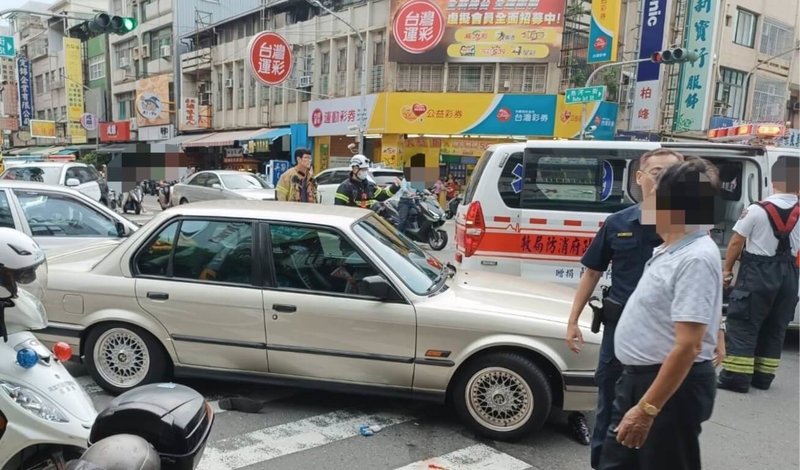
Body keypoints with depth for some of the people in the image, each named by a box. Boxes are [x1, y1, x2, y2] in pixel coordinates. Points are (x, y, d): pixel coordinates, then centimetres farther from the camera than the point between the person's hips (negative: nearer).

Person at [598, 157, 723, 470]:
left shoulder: (696, 259, -24)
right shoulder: (672, 249, 6)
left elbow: (688, 346, -28)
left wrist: (647, 409, -27)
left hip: (672, 386, -9)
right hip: (639, 377, 9)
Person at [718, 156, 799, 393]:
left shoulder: (757, 210, -12)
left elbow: (736, 242, -6)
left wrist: (727, 269, 5)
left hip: (757, 272, -4)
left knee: (742, 324, 1)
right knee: (775, 328, 14)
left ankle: (737, 377, 0)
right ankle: (762, 376, 21)